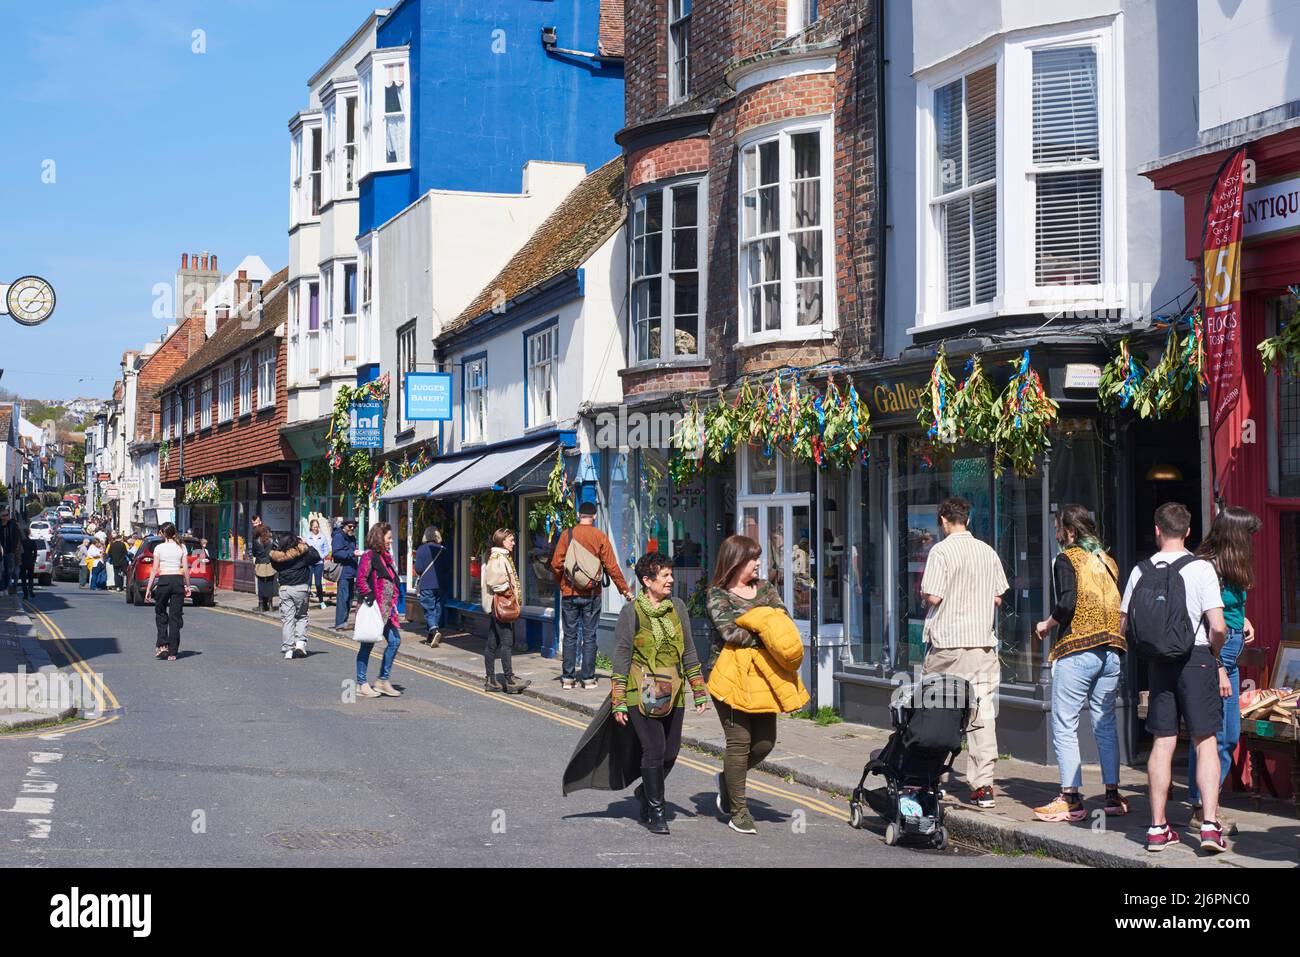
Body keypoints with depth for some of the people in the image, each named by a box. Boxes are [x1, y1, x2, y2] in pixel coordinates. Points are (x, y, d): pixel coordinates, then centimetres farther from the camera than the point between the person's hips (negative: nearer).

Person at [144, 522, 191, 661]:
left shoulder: (159, 548, -3)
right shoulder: (181, 547, 4)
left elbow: (154, 570, -4)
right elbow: (186, 569, 3)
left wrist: (148, 588, 0)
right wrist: (188, 586, 12)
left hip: (164, 581, -2)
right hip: (178, 580, 2)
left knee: (160, 613, 14)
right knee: (175, 616, 4)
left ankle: (163, 645, 0)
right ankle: (172, 652, 3)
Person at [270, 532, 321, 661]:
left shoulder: (276, 555, -1)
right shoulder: (302, 552, -5)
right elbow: (316, 558, 4)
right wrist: (307, 545, 15)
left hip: (285, 589, 1)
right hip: (302, 588, -1)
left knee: (287, 618, 4)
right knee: (301, 616, 16)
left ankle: (288, 649, 0)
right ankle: (300, 642, -2)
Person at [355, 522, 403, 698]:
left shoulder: (386, 556, 16)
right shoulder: (369, 556, -11)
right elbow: (360, 578, -20)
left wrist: (393, 602, 18)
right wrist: (368, 596, -21)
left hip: (387, 609, 9)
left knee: (395, 640, 6)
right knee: (368, 644, -1)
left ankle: (383, 681, 15)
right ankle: (361, 684, 8)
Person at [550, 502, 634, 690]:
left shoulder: (567, 535, -3)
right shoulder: (600, 537, -3)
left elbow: (556, 564, -3)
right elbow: (612, 567, -3)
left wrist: (560, 583, 15)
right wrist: (624, 589, 7)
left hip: (569, 593, 0)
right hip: (591, 594, 0)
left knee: (570, 636, 7)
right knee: (589, 636, 6)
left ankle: (568, 678, 6)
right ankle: (588, 678, 5)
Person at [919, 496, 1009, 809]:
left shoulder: (941, 551, -8)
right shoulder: (988, 552, 7)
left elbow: (932, 596, -13)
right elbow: (998, 598, 12)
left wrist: (923, 594, 8)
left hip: (947, 642, -4)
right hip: (982, 642, 4)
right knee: (983, 715, 0)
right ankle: (983, 786, -4)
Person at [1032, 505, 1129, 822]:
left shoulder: (1067, 560, -4)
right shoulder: (1107, 561, 15)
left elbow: (1068, 603, -15)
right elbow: (1118, 604, 13)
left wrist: (1046, 625, -1)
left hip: (1076, 652, -6)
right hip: (1111, 651, 6)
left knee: (1064, 726, -1)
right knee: (1105, 724, 12)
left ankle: (1070, 798, -3)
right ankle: (1113, 796, 12)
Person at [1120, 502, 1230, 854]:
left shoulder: (1141, 571, 2)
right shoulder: (1201, 568, -8)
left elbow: (1123, 627, 4)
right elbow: (1218, 627, -14)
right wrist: (1216, 661, 5)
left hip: (1158, 664, 3)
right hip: (1196, 659, -3)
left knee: (1162, 743, 8)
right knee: (1206, 742, 3)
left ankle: (1158, 828, 10)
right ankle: (1209, 824, -4)